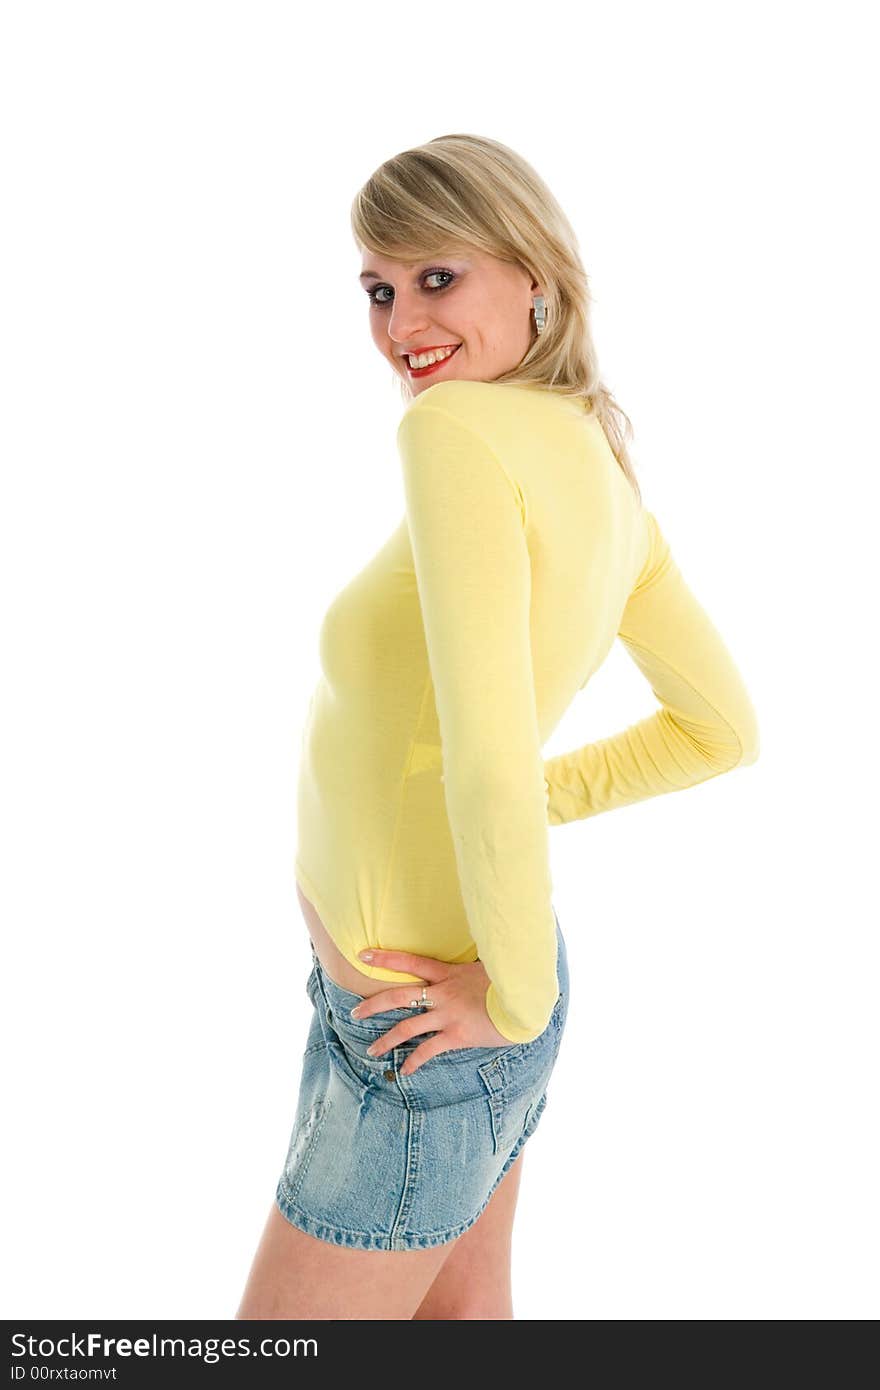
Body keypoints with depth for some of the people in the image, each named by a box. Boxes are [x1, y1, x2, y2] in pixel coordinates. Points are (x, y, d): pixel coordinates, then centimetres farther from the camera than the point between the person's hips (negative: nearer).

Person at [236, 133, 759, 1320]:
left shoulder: (457, 429, -26)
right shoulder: (607, 470, -1)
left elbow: (490, 767, -35)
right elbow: (723, 729, 9)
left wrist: (516, 997, -19)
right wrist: (536, 803, 5)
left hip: (424, 1042, -8)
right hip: (462, 1007, 8)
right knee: (466, 1316, 26)